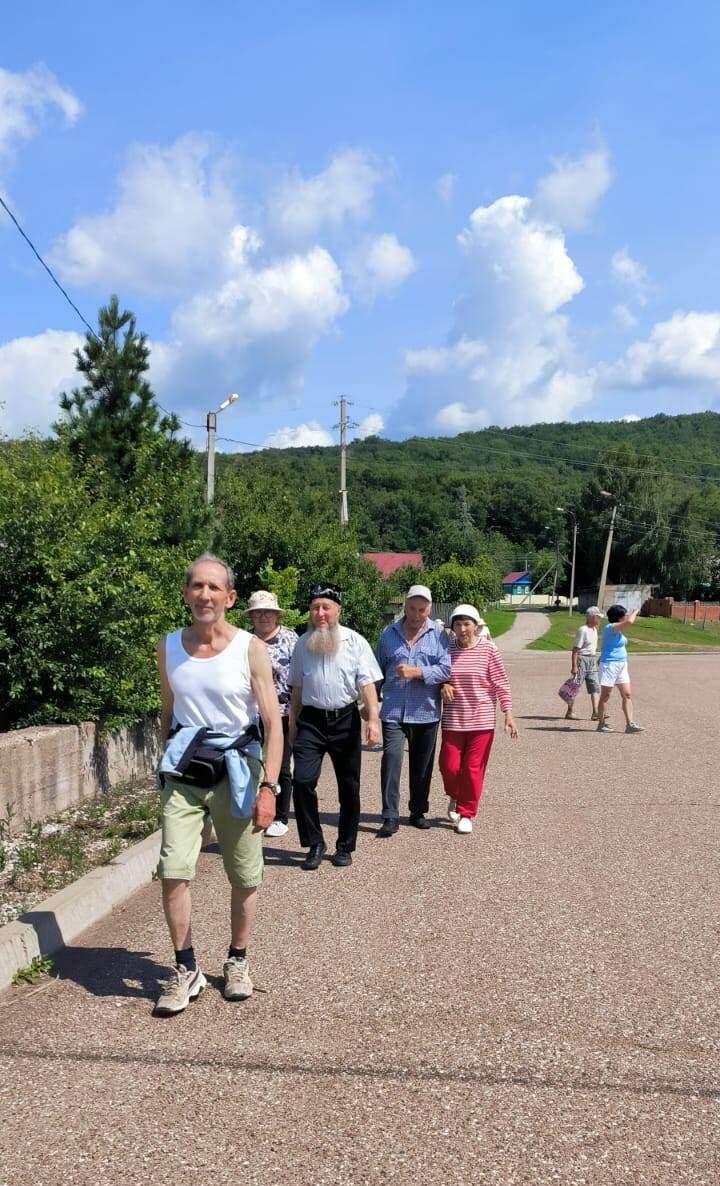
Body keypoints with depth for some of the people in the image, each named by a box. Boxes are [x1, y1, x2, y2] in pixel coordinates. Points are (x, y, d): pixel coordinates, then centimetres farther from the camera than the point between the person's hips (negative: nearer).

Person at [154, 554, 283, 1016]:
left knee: (245, 878, 9)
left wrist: (268, 787, -17)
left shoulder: (251, 649, -9)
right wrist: (167, 768, 12)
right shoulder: (169, 648, 2)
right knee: (173, 873, -8)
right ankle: (187, 970, 9)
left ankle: (238, 961, 30)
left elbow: (273, 723, -10)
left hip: (237, 774, -2)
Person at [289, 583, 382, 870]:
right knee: (302, 780, -13)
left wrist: (373, 719, -19)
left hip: (345, 720, -1)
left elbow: (367, 683, -8)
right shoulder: (302, 644, 7)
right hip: (311, 720, 1)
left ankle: (345, 847, 23)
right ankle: (314, 844, 2)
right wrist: (293, 725, 16)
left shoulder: (355, 642, -3)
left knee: (349, 786, 7)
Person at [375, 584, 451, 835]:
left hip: (426, 712, 0)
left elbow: (446, 669, -9)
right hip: (393, 711, 0)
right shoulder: (389, 634, 8)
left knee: (422, 765, 11)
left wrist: (416, 672, -18)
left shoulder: (439, 636, 2)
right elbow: (378, 669, 16)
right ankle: (390, 817, -9)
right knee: (391, 759, -12)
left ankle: (418, 812, 26)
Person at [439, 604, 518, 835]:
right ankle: (455, 797, 33)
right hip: (453, 720, 2)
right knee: (449, 766, 2)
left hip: (481, 720, -2)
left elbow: (501, 683, -3)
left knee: (474, 769, 3)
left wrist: (508, 714, -6)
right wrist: (442, 684, -7)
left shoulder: (488, 649, -6)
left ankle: (466, 813, 18)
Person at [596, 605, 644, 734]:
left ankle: (630, 724, 3)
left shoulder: (617, 630, 13)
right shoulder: (610, 627, -17)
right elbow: (629, 622, -28)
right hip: (609, 665, -9)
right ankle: (601, 724, 10)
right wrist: (635, 612, -14)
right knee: (605, 696, 1)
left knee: (627, 695, 3)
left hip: (621, 665, 9)